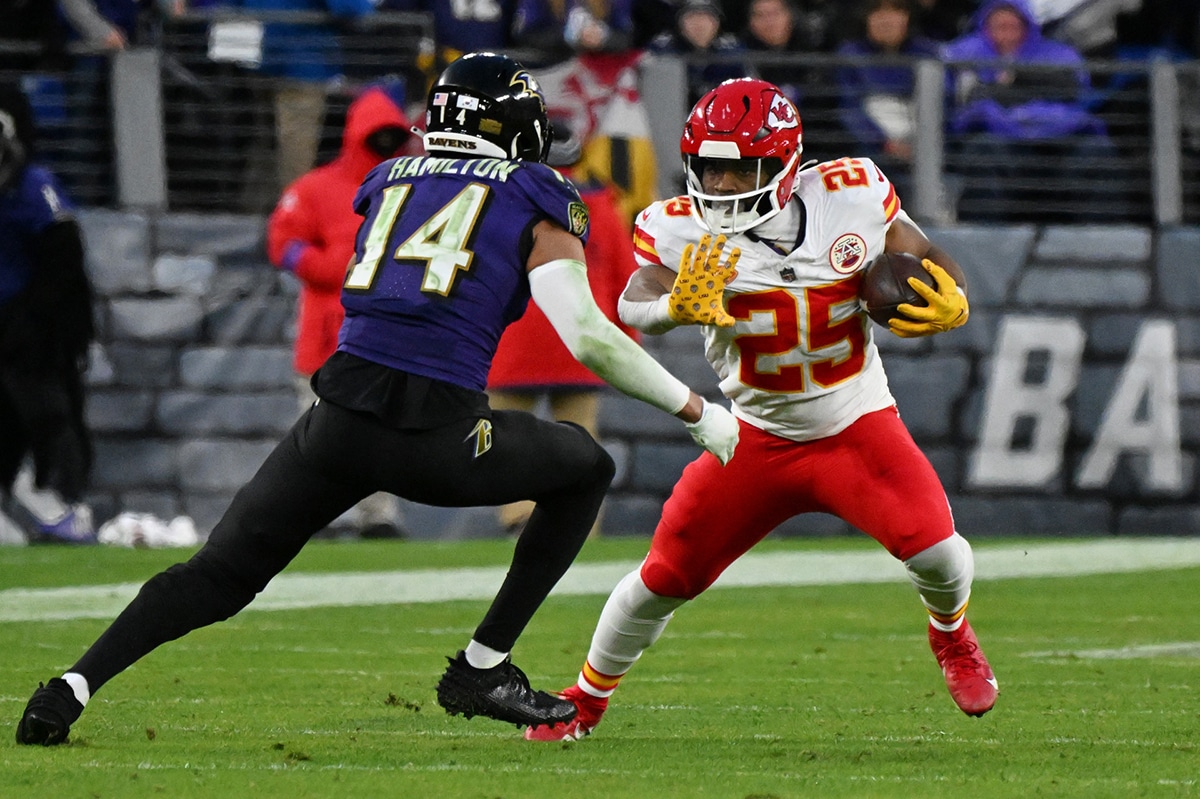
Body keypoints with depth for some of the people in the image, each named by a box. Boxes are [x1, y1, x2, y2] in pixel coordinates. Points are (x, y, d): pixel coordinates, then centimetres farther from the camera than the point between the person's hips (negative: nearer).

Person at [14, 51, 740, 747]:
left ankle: (72, 688, -6)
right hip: (437, 437, -4)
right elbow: (590, 340, -2)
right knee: (586, 471, 22)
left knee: (222, 574, 14)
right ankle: (483, 669, 18)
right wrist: (698, 412, 6)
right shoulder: (535, 202, 8)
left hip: (340, 420, 4)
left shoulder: (389, 183, 21)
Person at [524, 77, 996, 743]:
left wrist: (951, 304, -21)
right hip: (758, 438, 1)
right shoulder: (685, 231, -17)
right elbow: (633, 306, -34)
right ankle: (587, 699, 27)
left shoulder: (850, 198, -14)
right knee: (666, 576, -1)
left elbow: (930, 259, 2)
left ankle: (951, 632, 18)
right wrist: (677, 307, -58)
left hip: (857, 426, 0)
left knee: (934, 550, -21)